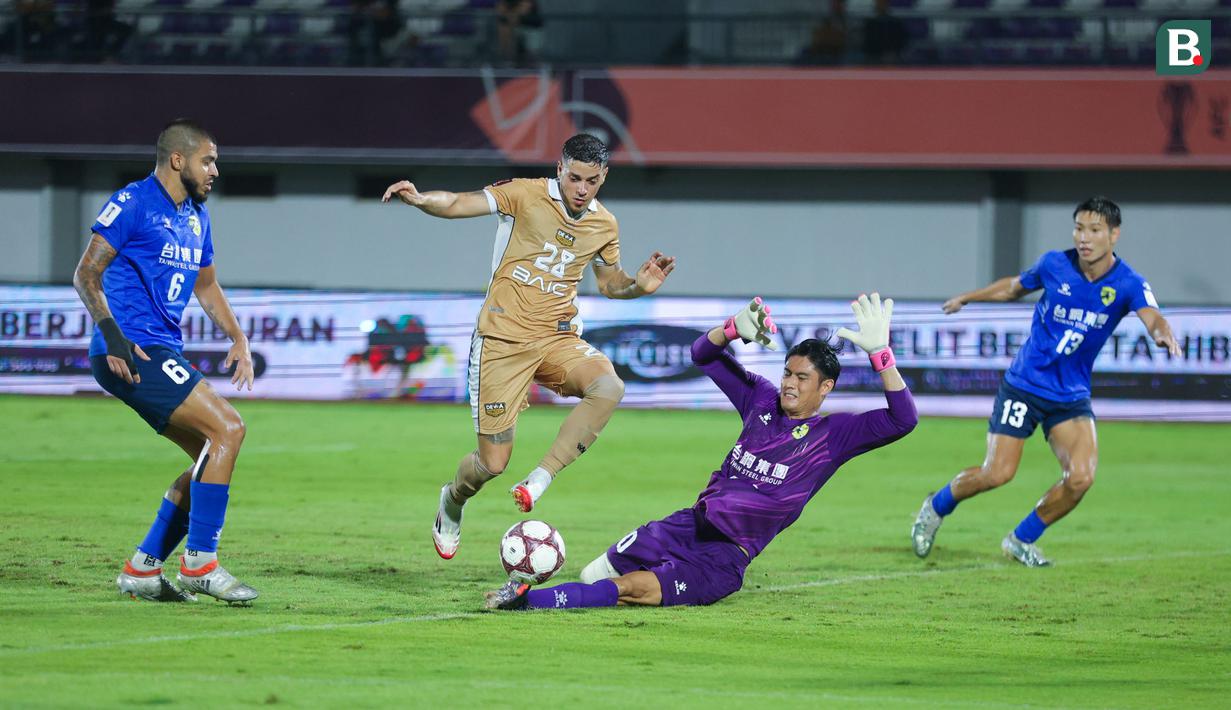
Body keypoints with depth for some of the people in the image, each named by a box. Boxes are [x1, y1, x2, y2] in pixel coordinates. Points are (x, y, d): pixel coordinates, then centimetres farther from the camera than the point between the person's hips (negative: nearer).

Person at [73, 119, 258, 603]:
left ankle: (143, 569, 12)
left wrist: (237, 338, 18)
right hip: (131, 353, -10)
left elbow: (206, 286, 31)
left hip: (163, 352, 10)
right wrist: (112, 335, -21)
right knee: (227, 429, -17)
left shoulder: (197, 217, 18)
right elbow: (87, 274, -11)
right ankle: (200, 563, -15)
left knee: (212, 457, 8)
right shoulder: (132, 203, -8)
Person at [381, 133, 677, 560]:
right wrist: (422, 200, -35)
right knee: (493, 464, -4)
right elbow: (459, 205, -14)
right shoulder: (527, 196, -8)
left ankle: (541, 479, -25)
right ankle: (453, 501, 32)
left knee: (608, 386, -31)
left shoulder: (604, 226, 7)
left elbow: (608, 282, 24)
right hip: (503, 340, -4)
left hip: (557, 337, 4)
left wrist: (639, 286, 2)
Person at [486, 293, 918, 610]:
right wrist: (736, 329, -5)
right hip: (688, 526, 6)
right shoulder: (762, 401, 9)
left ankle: (528, 598, -33)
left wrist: (879, 353, -29)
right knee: (594, 574, -8)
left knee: (636, 588, -29)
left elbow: (902, 420, -20)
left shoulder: (833, 435, -6)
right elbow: (703, 355, 17)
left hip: (726, 557, -6)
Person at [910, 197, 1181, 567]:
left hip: (1072, 395, 1)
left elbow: (1152, 318, -30)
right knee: (997, 473, -10)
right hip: (1023, 384, -1)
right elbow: (1014, 286, 14)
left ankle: (1021, 540, 8)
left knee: (1081, 477, -16)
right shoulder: (1054, 265, -8)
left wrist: (1164, 335, -54)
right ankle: (936, 507, 21)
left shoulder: (1128, 284, -11)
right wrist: (967, 298, 23)